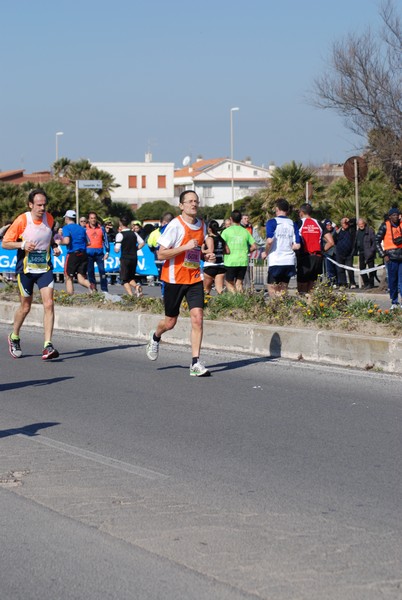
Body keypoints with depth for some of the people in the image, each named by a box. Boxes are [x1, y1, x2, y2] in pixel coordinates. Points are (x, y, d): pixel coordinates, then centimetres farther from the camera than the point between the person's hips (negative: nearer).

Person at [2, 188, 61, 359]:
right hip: (26, 269, -3)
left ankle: (48, 345, -14)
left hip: (45, 268, 3)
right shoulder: (22, 220, -12)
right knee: (25, 307, 8)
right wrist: (22, 244, -25)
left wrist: (55, 246, 1)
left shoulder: (49, 218, 1)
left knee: (48, 304, -13)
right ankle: (14, 338, 35)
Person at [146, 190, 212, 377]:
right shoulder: (175, 225, -13)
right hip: (175, 278, -4)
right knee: (170, 322, 8)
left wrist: (206, 256, 4)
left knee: (197, 317, -11)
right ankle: (155, 337, 44)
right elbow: (161, 254, -16)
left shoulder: (202, 225, 8)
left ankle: (195, 363, -9)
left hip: (195, 278, 4)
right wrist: (186, 247, -23)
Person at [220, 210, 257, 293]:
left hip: (230, 262, -3)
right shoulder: (245, 231, 6)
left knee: (229, 282, 6)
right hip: (243, 262, 3)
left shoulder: (226, 231, -4)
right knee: (239, 282, 13)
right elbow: (254, 246, 5)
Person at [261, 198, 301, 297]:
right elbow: (297, 245, 4)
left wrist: (265, 253, -2)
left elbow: (270, 240, -18)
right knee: (283, 291, 12)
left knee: (272, 290, 1)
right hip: (290, 261, 5)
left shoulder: (272, 222, -6)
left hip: (276, 261, -5)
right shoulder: (293, 224, 8)